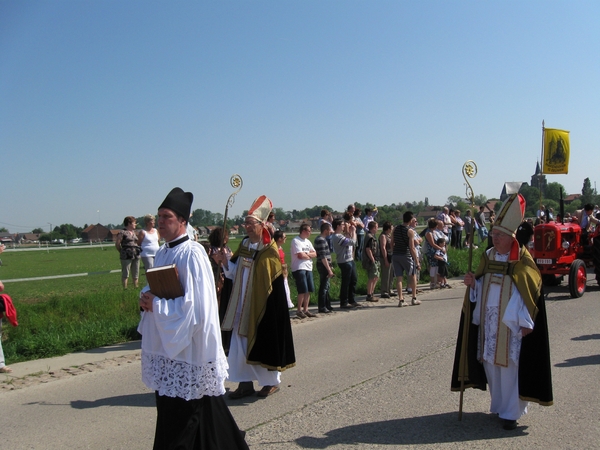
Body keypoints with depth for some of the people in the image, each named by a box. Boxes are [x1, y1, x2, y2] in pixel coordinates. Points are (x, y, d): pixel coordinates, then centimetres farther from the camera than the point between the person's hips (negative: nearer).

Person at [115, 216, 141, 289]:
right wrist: (122, 252, 4)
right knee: (125, 273, -2)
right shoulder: (122, 233, -5)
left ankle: (136, 287, 16)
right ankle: (125, 288, 1)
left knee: (136, 274, 10)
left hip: (136, 255, 7)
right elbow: (117, 244, -4)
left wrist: (138, 250, 9)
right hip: (126, 256, -7)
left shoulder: (134, 233, 16)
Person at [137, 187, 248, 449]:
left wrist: (156, 304, -17)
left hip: (186, 347, -9)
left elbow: (195, 304, -22)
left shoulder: (192, 254, -17)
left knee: (178, 415, 1)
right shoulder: (162, 252, 10)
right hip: (165, 345, 9)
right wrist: (146, 298, -2)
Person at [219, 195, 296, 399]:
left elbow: (278, 283, -12)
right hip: (241, 306, 6)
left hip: (261, 306, -6)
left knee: (264, 342, 4)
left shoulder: (270, 251, -12)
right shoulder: (243, 246, 7)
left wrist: (283, 304, -14)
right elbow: (233, 273, 9)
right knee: (240, 343, 8)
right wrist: (225, 260, -8)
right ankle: (246, 383, 19)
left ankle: (272, 381, 22)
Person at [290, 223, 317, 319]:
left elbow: (315, 254, 11)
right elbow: (300, 255, -16)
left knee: (309, 290, 7)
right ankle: (299, 310, 3)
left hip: (308, 268, 8)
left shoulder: (308, 241, 17)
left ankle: (305, 310, 17)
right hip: (299, 268, -8)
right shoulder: (296, 241, -8)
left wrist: (306, 254, -8)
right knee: (303, 290, -9)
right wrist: (309, 255, 1)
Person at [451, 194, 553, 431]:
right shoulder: (488, 257, 7)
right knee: (491, 363, 11)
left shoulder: (522, 261, -9)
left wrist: (525, 323, -15)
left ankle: (511, 412, 10)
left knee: (510, 365, -1)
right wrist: (473, 283, -9)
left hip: (511, 324, -5)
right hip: (488, 322, 5)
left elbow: (531, 292, -11)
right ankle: (498, 405, 28)